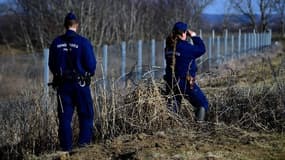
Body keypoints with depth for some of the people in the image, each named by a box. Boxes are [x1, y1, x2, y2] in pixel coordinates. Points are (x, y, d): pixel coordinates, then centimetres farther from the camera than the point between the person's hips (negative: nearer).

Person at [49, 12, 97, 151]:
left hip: (62, 84, 3)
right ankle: (84, 141, 1)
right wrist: (88, 74, 11)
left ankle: (66, 147, 8)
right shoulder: (83, 43, -10)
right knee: (86, 115, 10)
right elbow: (91, 65, -10)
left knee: (65, 117, 8)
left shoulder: (56, 43, 2)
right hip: (80, 83, -3)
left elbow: (51, 65, 7)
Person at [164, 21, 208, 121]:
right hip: (186, 83, -6)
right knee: (202, 104, 8)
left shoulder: (169, 47, 3)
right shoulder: (185, 47, -17)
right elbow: (201, 49, -4)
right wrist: (194, 36, 4)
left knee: (173, 107, 17)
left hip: (171, 82, 6)